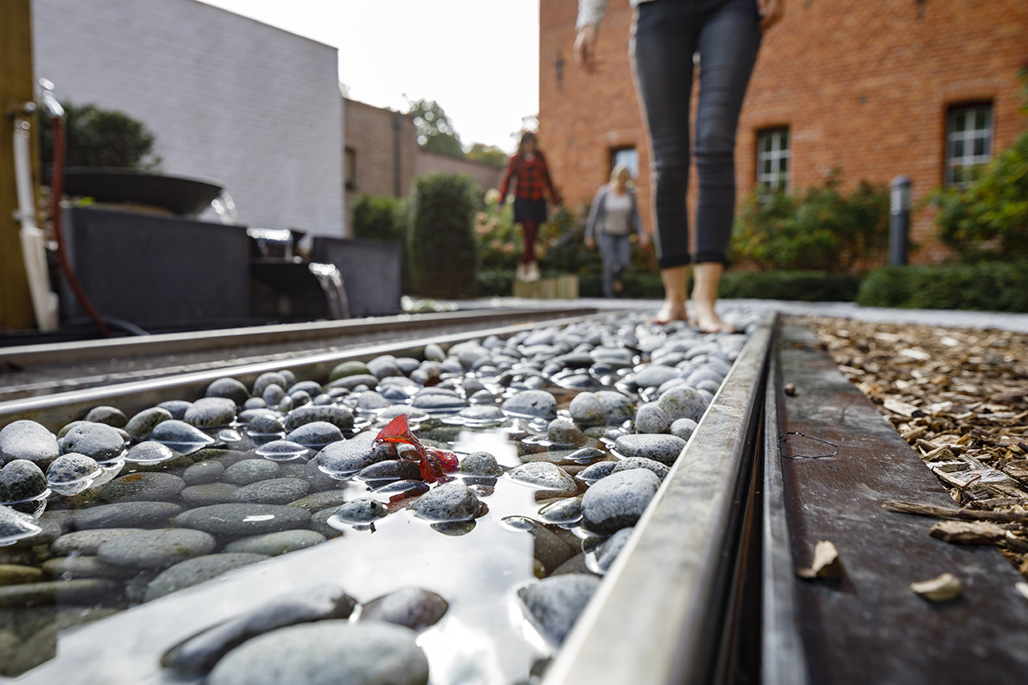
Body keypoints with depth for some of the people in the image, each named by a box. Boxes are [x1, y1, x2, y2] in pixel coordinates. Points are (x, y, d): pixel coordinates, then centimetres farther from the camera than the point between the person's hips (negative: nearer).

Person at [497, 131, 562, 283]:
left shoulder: (540, 157, 10)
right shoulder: (516, 159, 2)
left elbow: (547, 178, 15)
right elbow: (507, 179, -2)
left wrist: (555, 198, 15)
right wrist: (501, 200, -11)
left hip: (538, 201, 3)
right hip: (522, 201, -3)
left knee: (531, 237, 4)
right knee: (529, 233, -15)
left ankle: (522, 268, 15)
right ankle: (532, 267, -12)